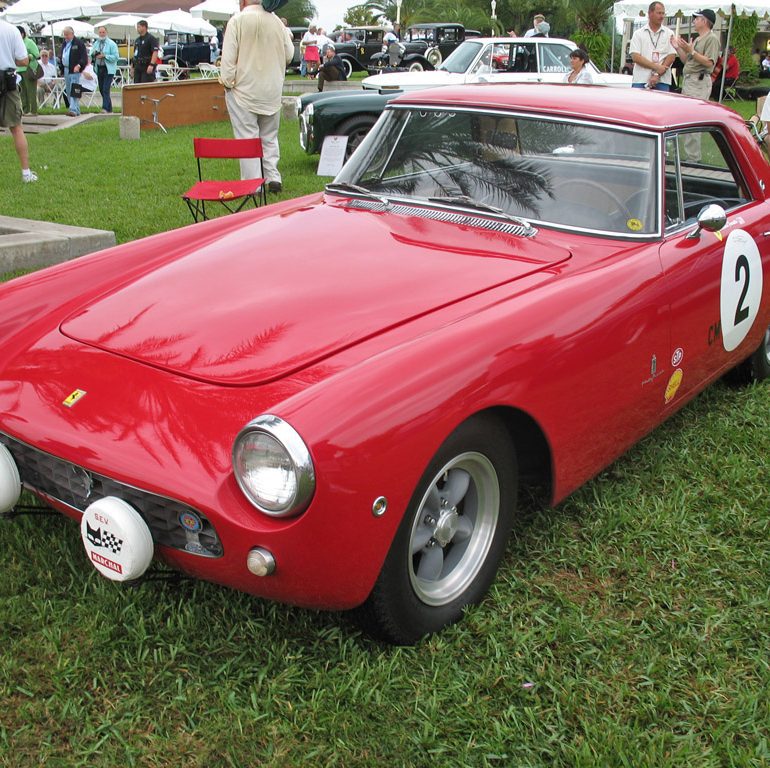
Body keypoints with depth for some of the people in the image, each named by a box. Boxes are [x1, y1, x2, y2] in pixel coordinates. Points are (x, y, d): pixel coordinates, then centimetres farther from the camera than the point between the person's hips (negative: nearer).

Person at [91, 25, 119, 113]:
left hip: (108, 69, -7)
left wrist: (104, 56, -19)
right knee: (101, 89, 9)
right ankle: (109, 109, 17)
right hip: (99, 69, 7)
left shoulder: (111, 44, -5)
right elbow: (91, 56, 18)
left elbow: (115, 57, -11)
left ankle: (105, 108, -17)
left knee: (106, 89, -15)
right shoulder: (96, 44, 13)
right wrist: (93, 54, -5)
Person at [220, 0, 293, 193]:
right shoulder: (276, 21, 2)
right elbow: (289, 54, 8)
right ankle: (273, 178, 11)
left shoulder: (237, 21, -10)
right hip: (272, 90, 4)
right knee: (270, 136, 15)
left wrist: (227, 81, -2)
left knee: (247, 137, 0)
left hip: (244, 90, -4)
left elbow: (228, 57, -12)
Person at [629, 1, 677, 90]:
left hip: (662, 82, 1)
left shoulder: (669, 34, 11)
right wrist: (656, 67, -11)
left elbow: (671, 56, 3)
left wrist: (657, 75, -10)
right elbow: (635, 57, -2)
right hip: (640, 81, -1)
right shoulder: (638, 34, 9)